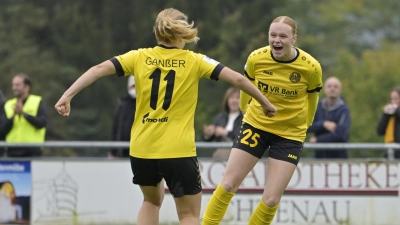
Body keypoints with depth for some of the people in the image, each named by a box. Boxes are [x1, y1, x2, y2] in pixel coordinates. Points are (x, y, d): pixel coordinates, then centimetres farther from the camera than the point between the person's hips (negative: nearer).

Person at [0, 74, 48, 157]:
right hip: (13, 151, 3)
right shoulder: (7, 105, 14)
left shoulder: (38, 102, 6)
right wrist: (13, 115, -11)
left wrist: (23, 113, -16)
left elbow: (42, 123, -8)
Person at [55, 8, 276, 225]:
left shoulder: (139, 57, 4)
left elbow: (100, 69, -4)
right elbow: (237, 78, -2)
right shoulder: (194, 61, 0)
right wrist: (265, 103, 11)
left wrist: (67, 96, -5)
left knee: (152, 200, 28)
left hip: (141, 148, 3)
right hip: (177, 150, -3)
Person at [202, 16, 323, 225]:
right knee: (228, 184, -1)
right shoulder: (256, 59, -15)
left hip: (290, 134, -1)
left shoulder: (311, 68, -18)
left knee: (271, 199, -5)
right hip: (256, 125, 1)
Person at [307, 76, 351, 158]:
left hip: (337, 156, -4)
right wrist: (323, 124, -18)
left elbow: (341, 134, -19)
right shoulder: (317, 107, 8)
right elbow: (307, 127, -1)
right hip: (319, 155, 4)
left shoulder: (343, 110, -8)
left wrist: (317, 140, -11)